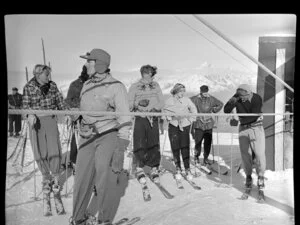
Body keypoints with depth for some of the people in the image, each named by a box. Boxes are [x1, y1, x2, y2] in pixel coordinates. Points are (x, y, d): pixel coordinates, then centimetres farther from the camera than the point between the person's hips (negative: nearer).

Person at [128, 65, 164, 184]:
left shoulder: (156, 86, 11)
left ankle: (154, 169, 15)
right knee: (139, 144, -4)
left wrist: (154, 108, -12)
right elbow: (129, 103, -1)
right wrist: (138, 105, -20)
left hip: (153, 118, 2)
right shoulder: (134, 87, 4)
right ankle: (139, 168, 11)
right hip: (140, 118, -2)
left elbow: (161, 102, 7)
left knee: (154, 144, 2)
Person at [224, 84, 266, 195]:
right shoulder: (237, 97, -8)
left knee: (259, 153, -7)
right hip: (243, 128, 3)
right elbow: (226, 111, -10)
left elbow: (254, 116, -23)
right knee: (245, 154, 4)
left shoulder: (257, 99, -16)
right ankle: (248, 176, 19)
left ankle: (260, 177, 9)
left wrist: (239, 119, -27)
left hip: (256, 127, -3)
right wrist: (231, 102, -30)